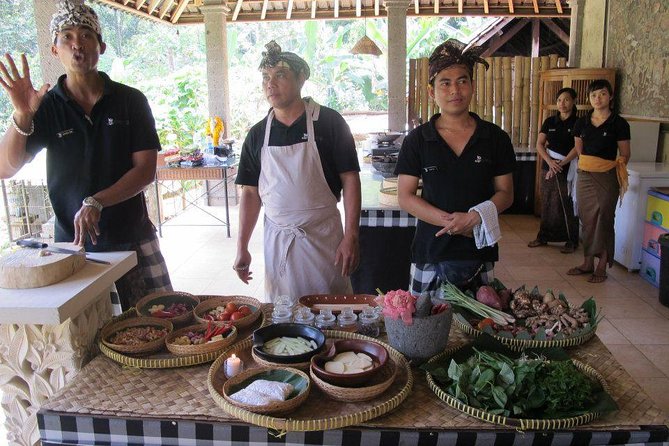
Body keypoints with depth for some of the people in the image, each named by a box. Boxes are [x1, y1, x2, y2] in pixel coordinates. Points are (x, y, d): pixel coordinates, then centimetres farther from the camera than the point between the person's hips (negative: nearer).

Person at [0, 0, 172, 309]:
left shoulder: (130, 100, 0)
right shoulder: (46, 107, 0)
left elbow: (146, 170, -6)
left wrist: (96, 202, -18)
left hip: (133, 239, 0)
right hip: (72, 242, 0)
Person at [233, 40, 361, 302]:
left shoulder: (329, 122, -5)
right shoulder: (258, 134, 5)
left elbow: (350, 180, -6)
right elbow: (251, 192, 8)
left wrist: (351, 237, -13)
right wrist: (242, 248, 3)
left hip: (323, 237, -3)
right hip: (277, 240, 3)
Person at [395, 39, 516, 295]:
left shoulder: (495, 138, 3)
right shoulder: (417, 140, -1)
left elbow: (505, 193, 5)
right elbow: (405, 197, -4)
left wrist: (476, 217, -14)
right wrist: (450, 221, -15)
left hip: (479, 254, 1)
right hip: (430, 253, -1)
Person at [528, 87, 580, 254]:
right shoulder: (549, 122, 8)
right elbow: (539, 144, 2)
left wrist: (561, 163, -17)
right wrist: (550, 161, -13)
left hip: (568, 169, -3)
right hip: (548, 166, 4)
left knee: (567, 205, -2)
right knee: (547, 202, 8)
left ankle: (571, 241, 8)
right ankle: (543, 236, 19)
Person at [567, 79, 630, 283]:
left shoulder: (619, 124, -4)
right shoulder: (582, 123, 7)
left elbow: (625, 154, 0)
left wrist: (618, 165, -12)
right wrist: (586, 165, 10)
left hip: (606, 178, -4)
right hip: (584, 176, 4)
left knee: (604, 220, -1)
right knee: (587, 219, 9)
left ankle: (602, 267, 8)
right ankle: (588, 263, 20)